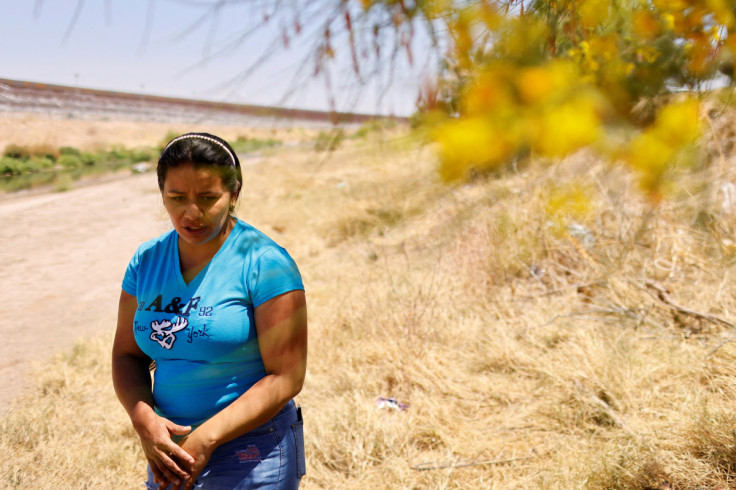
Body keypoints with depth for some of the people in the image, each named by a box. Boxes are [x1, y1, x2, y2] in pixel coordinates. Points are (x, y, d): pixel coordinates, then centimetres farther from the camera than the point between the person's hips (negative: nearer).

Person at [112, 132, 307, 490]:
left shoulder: (265, 263, -15)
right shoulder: (146, 261, 2)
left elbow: (286, 377, -16)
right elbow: (127, 355, 5)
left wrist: (207, 439, -20)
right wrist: (143, 419, -13)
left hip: (251, 457, -4)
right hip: (171, 451, 5)